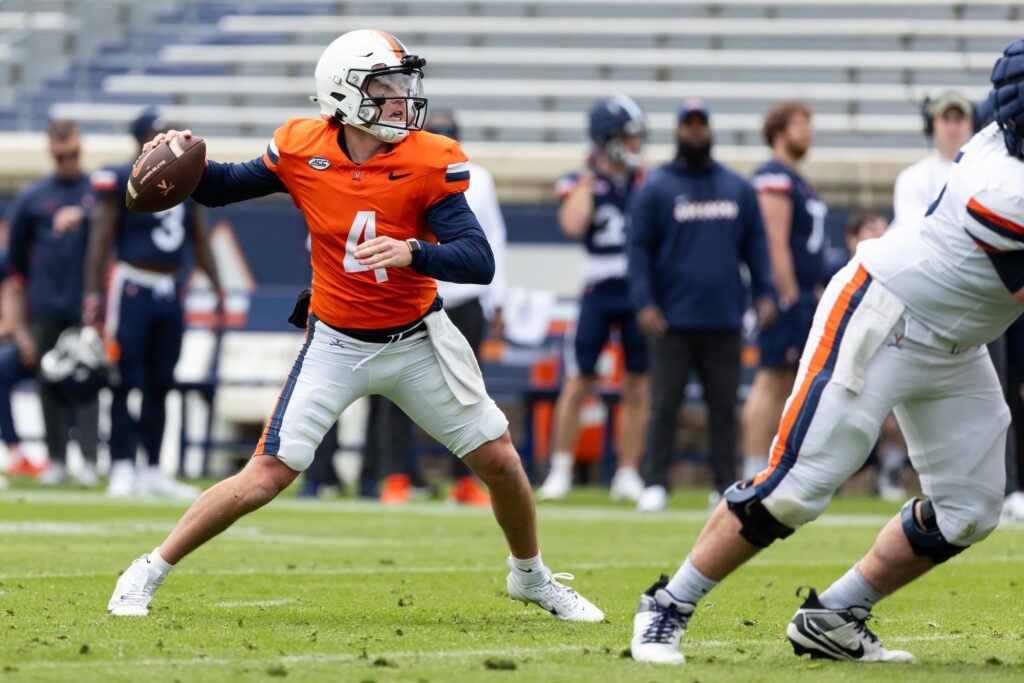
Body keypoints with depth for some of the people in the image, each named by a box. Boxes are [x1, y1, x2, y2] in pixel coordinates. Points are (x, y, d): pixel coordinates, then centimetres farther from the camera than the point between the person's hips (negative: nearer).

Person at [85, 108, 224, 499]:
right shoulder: (120, 181, -7)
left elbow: (200, 242, 17)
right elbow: (101, 241, -8)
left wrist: (218, 289, 13)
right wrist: (93, 294, -14)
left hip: (171, 291, 6)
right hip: (132, 288, -6)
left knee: (159, 386, 10)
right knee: (126, 382, -6)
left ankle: (153, 471, 16)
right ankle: (122, 468, -3)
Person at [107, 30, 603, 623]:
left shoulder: (429, 163, -16)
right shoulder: (303, 151, -13)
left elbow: (479, 262, -22)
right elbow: (221, 189, 5)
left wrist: (411, 252, -39)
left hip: (418, 341, 1)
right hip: (337, 346, -1)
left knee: (500, 461, 4)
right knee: (265, 479, -10)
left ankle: (531, 577, 32)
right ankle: (148, 574, 6)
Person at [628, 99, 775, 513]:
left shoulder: (738, 188, 12)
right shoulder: (656, 189, 2)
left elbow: (754, 243, 14)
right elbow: (640, 249, -2)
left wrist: (764, 293, 2)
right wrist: (644, 303, -12)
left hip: (724, 321, 3)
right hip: (673, 320, -3)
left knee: (724, 405, 6)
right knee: (665, 404, -3)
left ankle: (726, 486, 10)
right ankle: (655, 484, 0)